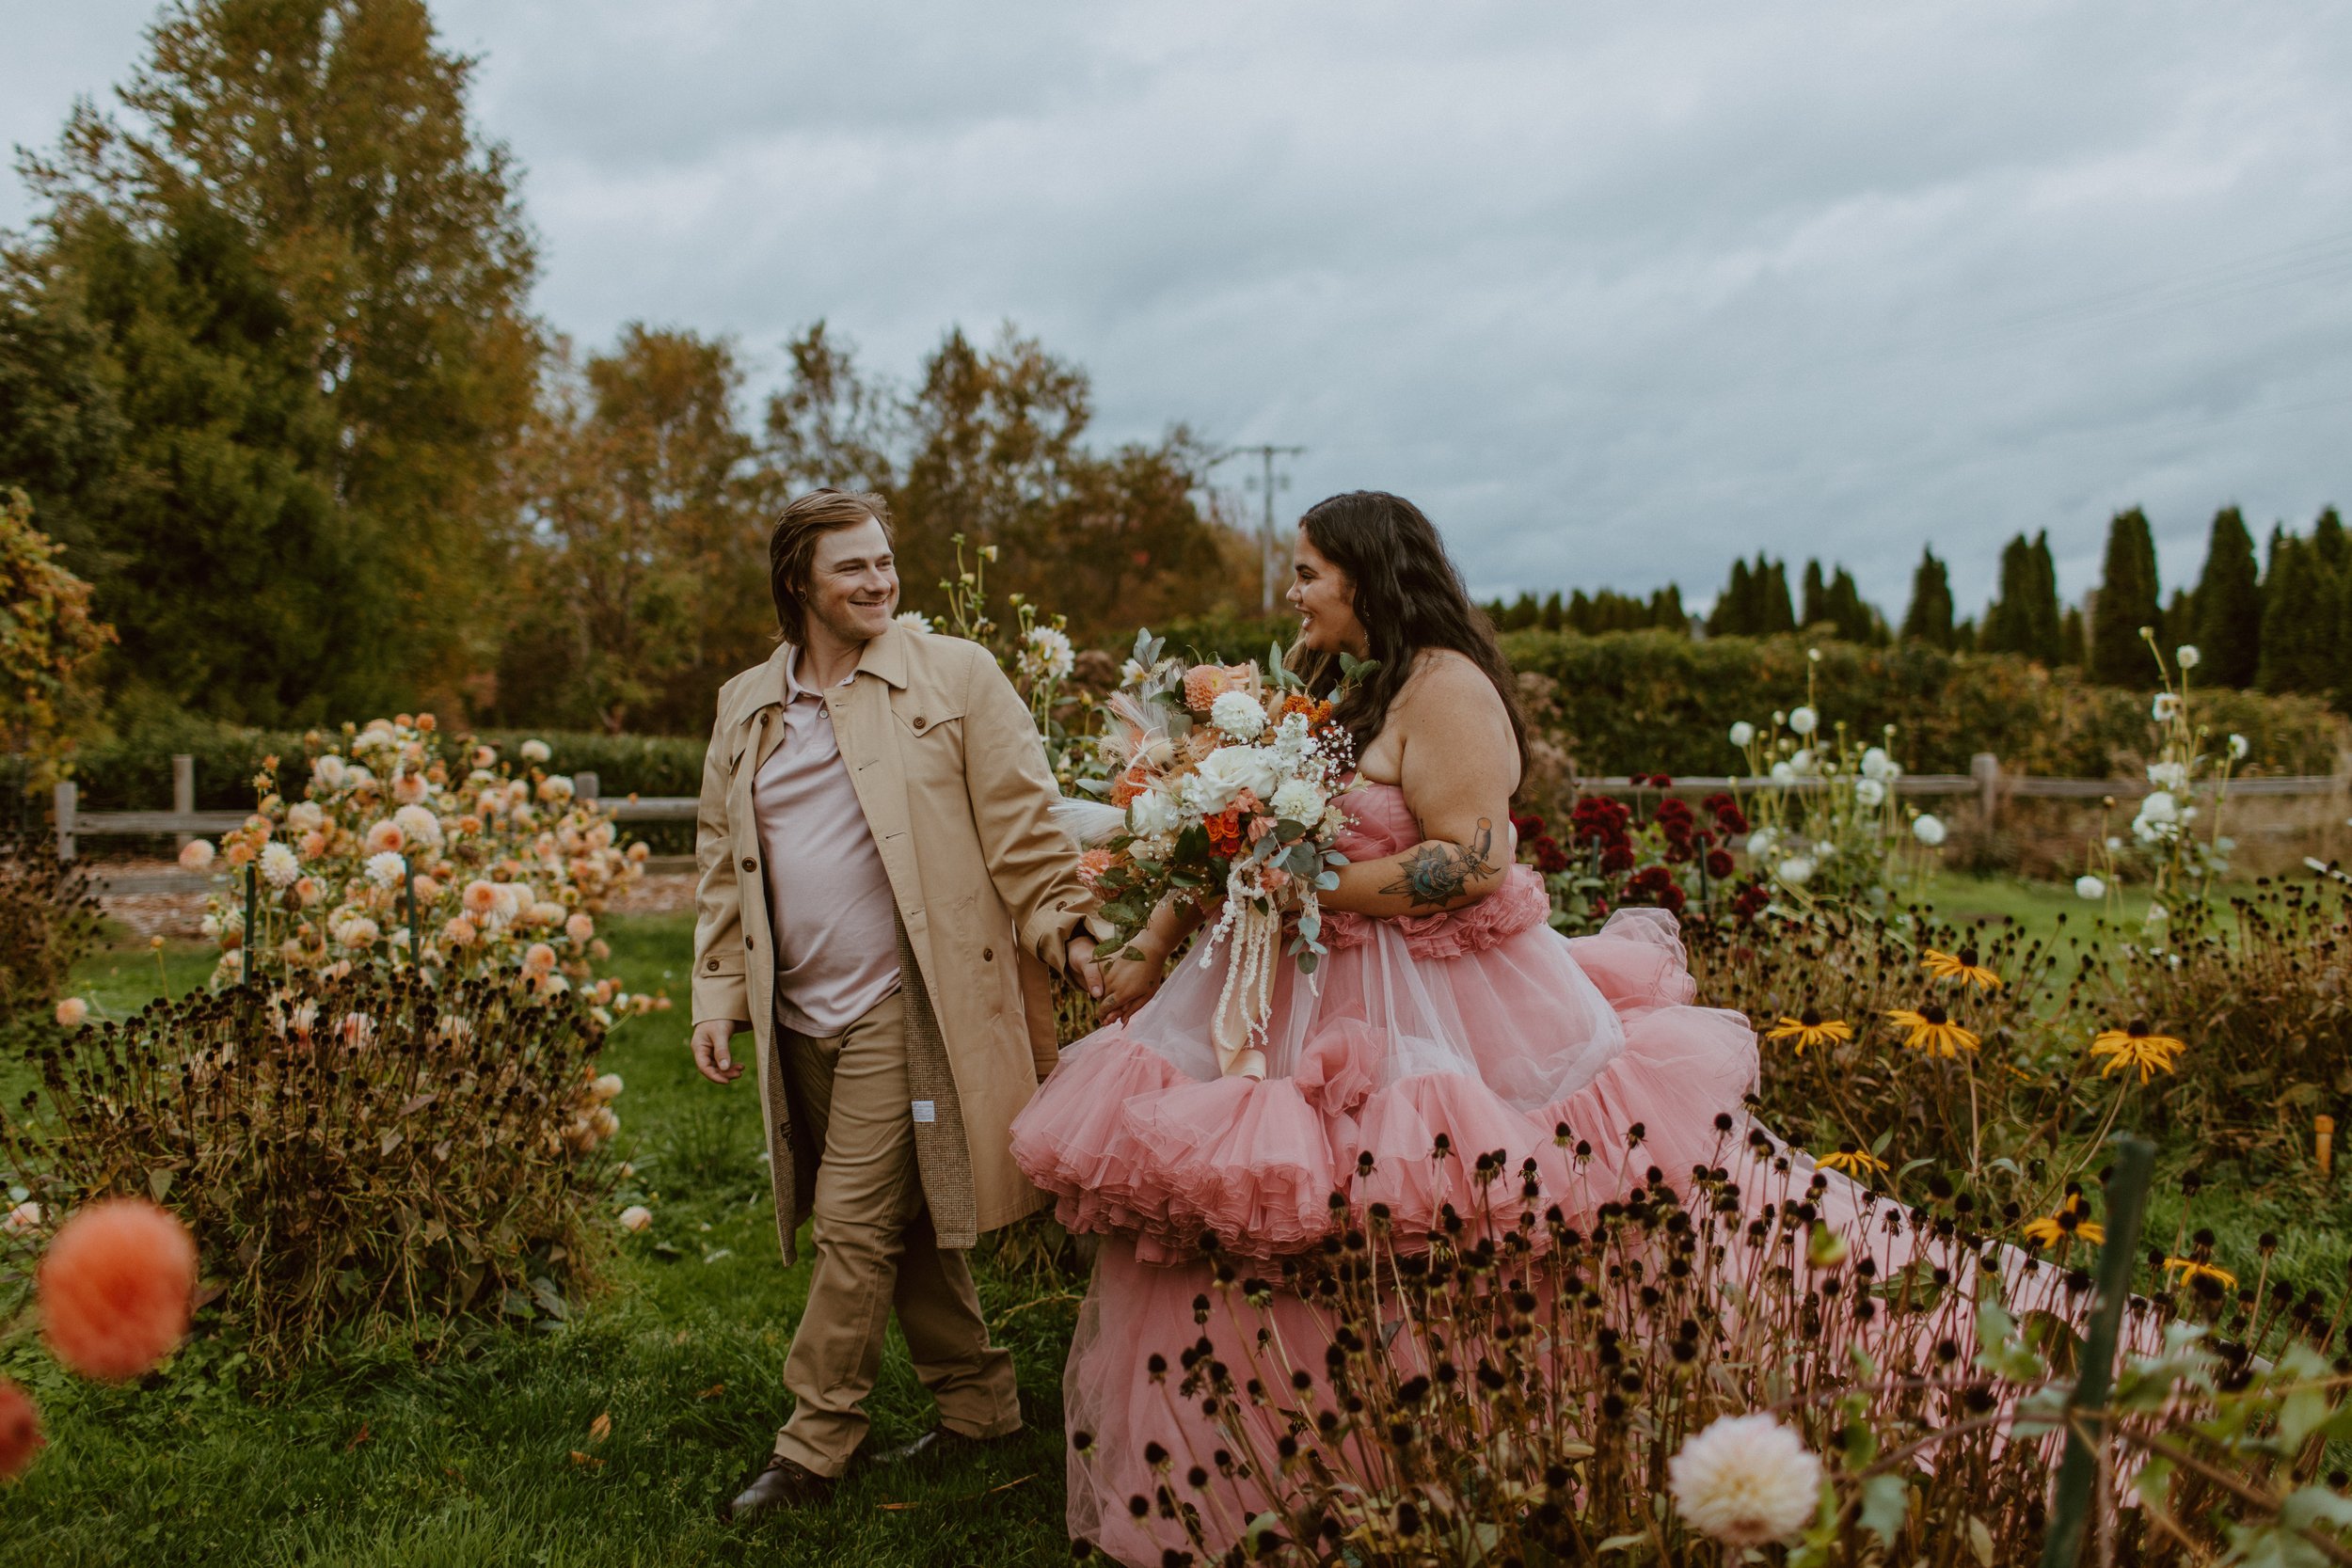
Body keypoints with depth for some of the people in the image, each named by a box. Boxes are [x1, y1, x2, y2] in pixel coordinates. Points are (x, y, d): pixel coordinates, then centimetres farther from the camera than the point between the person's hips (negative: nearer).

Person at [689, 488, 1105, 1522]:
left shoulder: (955, 676, -1)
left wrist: (1066, 934, -9)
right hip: (797, 1017, 5)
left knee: (856, 1227, -4)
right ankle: (979, 1402, 29)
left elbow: (1021, 823, -3)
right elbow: (721, 862, 15)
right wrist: (717, 994, 10)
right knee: (901, 1221, 14)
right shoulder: (744, 708, 12)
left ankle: (812, 1446, 12)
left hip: (902, 1007, -5)